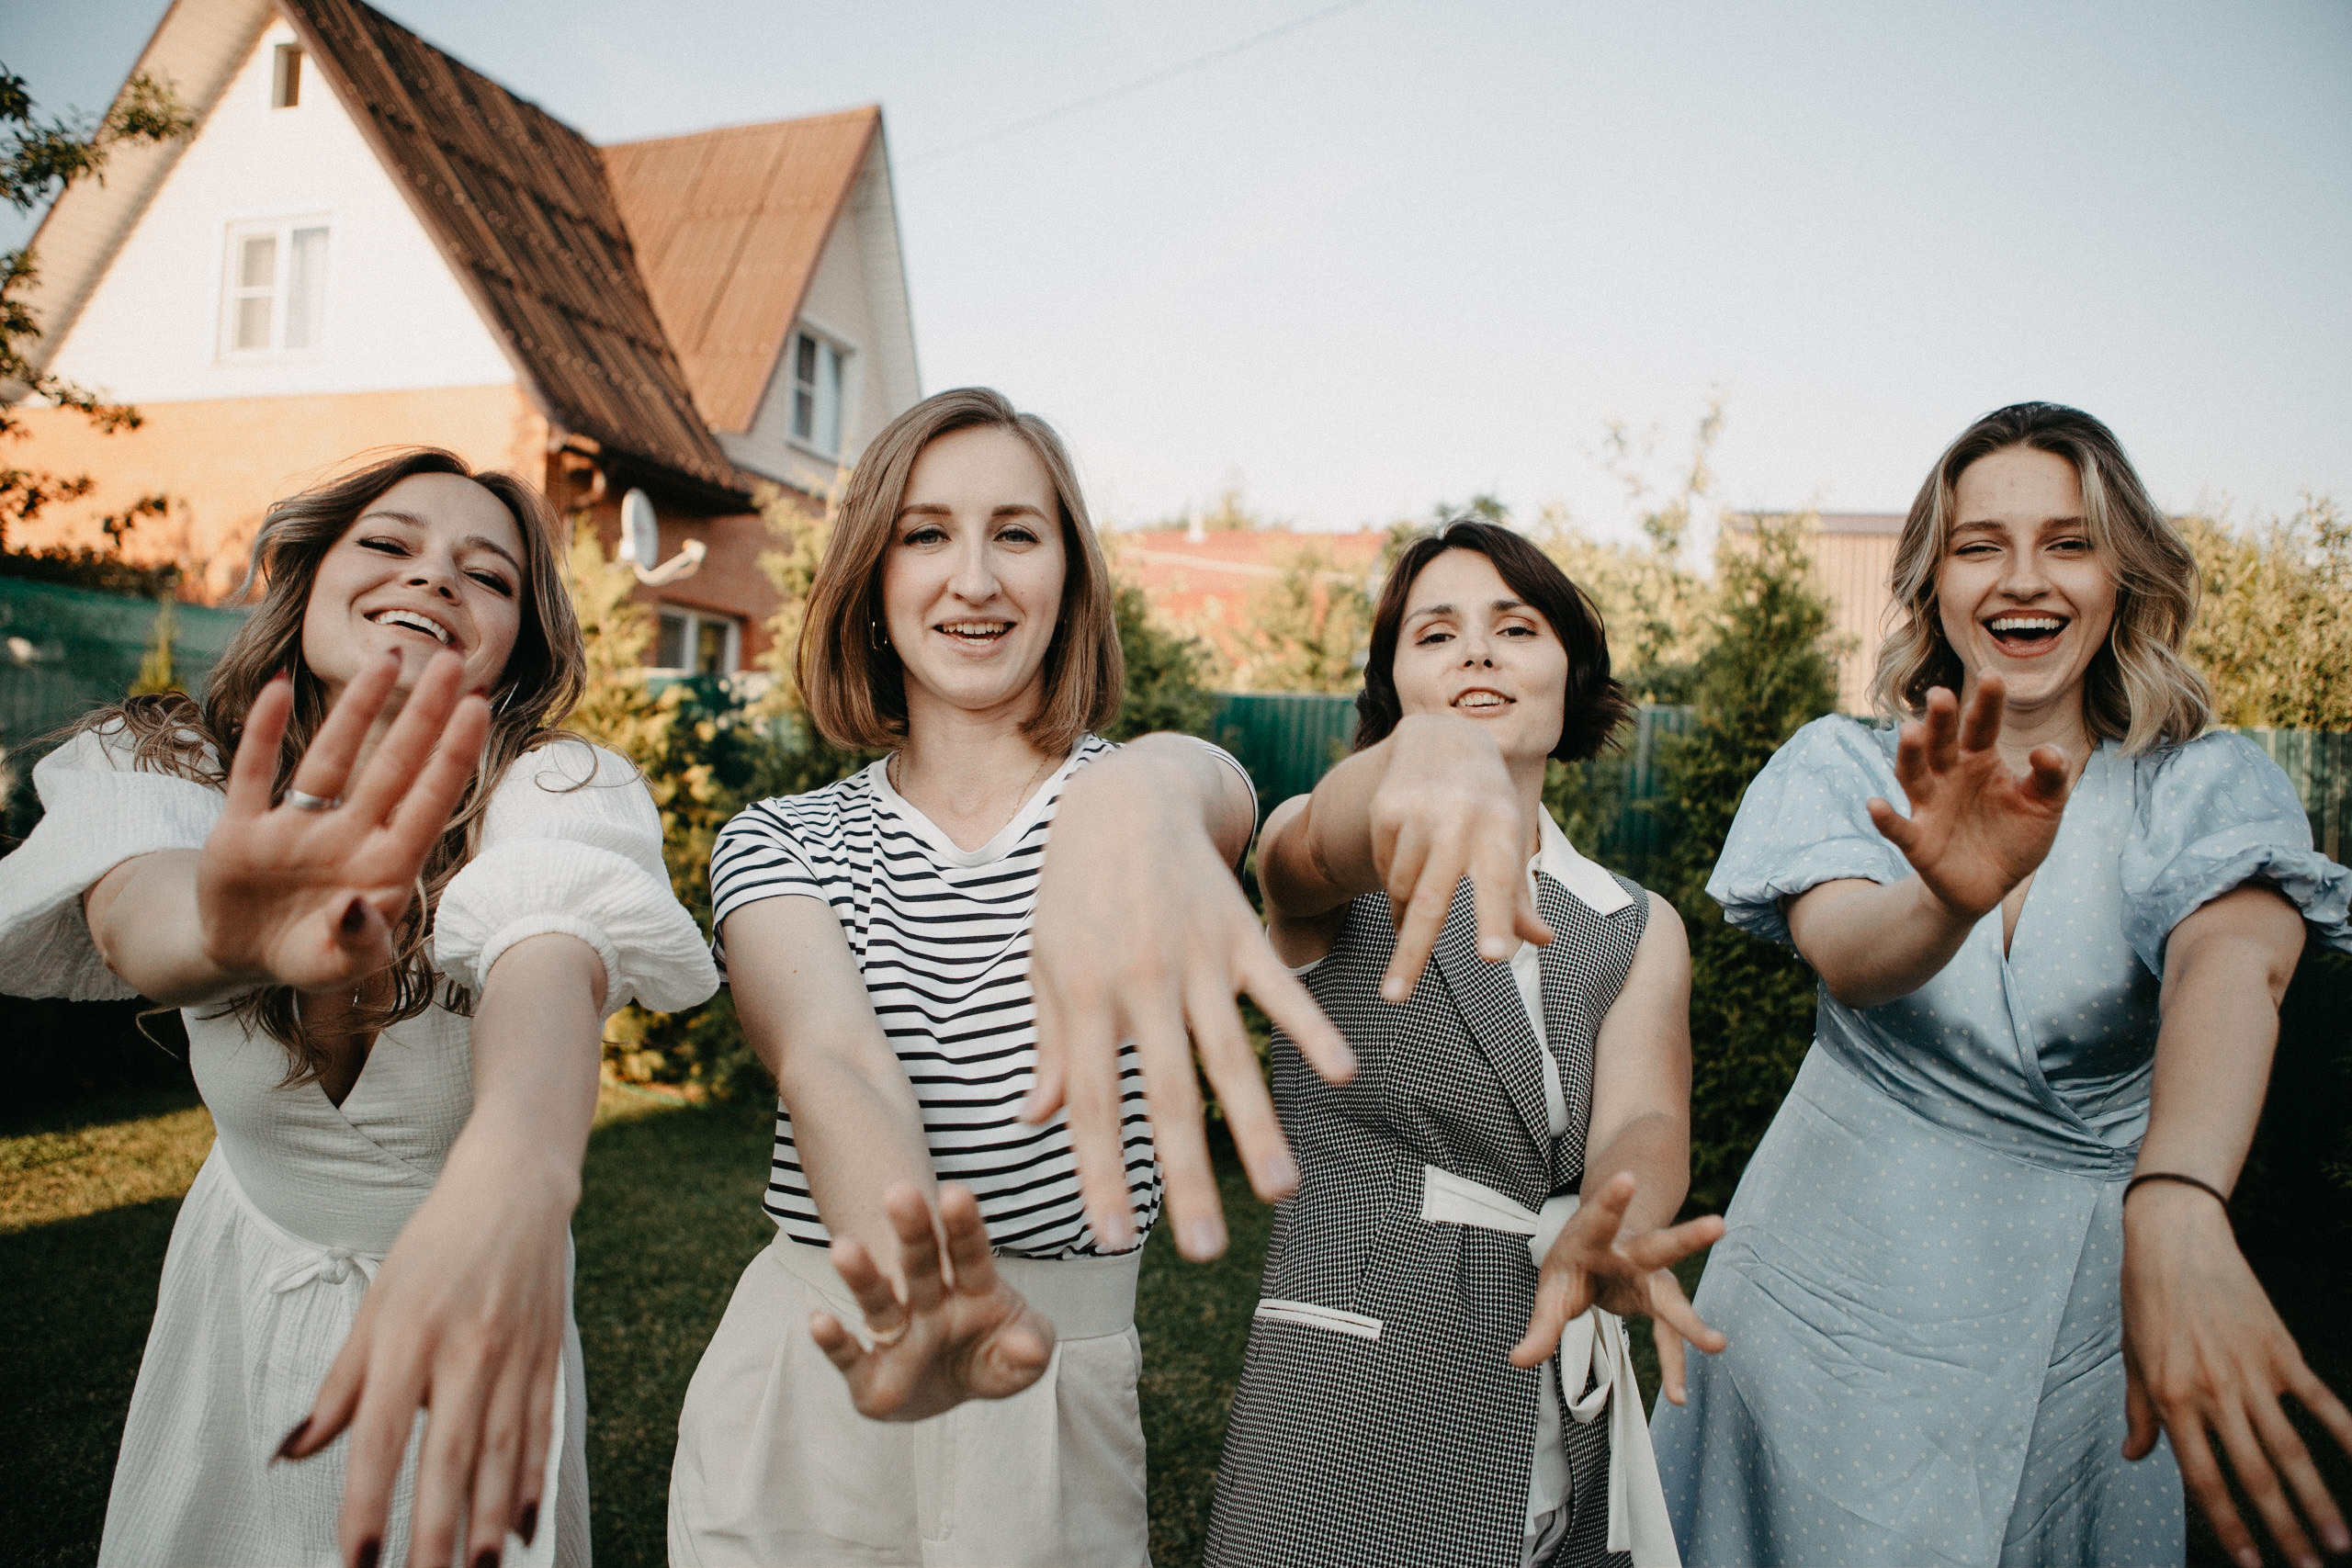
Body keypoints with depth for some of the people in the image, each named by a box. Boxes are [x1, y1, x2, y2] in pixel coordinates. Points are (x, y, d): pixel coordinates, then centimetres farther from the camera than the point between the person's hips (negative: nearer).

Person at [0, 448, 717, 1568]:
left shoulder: (554, 792, -23)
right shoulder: (167, 767, -14)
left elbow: (550, 964, -46)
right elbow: (134, 909, -37)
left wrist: (516, 1174, -68)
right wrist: (228, 930, -63)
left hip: (468, 1304, -2)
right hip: (239, 1302, 2)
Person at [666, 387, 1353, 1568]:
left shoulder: (1144, 786, -4)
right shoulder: (778, 844, -2)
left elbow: (1212, 784, -29)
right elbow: (831, 1063, -21)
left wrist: (1139, 802, -53)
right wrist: (919, 1279, -42)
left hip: (1055, 1404, 0)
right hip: (808, 1394, 1)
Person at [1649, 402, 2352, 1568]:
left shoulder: (2206, 789, -6)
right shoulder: (1843, 767, -5)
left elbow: (2233, 958, -28)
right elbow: (1842, 952, -24)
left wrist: (2175, 1211, -48)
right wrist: (1949, 901, -49)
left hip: (2086, 1315, 1)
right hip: (1846, 1289, 0)